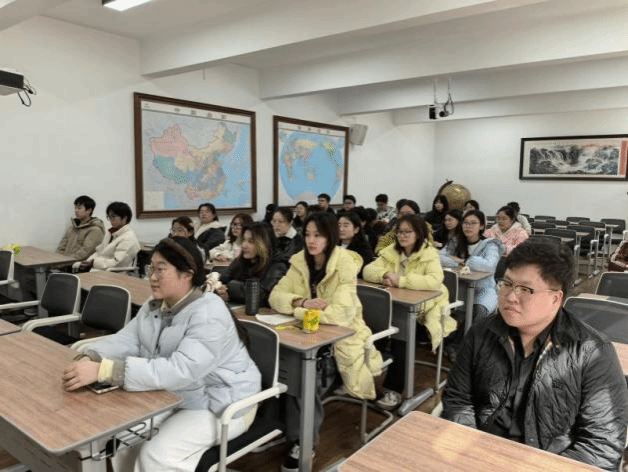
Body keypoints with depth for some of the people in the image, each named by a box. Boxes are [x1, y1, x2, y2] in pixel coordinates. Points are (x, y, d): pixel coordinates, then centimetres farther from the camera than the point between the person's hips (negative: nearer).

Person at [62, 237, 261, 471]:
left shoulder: (209, 315, -27)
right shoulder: (154, 306, 3)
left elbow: (179, 371, -37)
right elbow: (126, 340, -5)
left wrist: (103, 370, -42)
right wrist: (90, 359, -27)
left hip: (218, 405, -7)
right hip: (172, 396, 7)